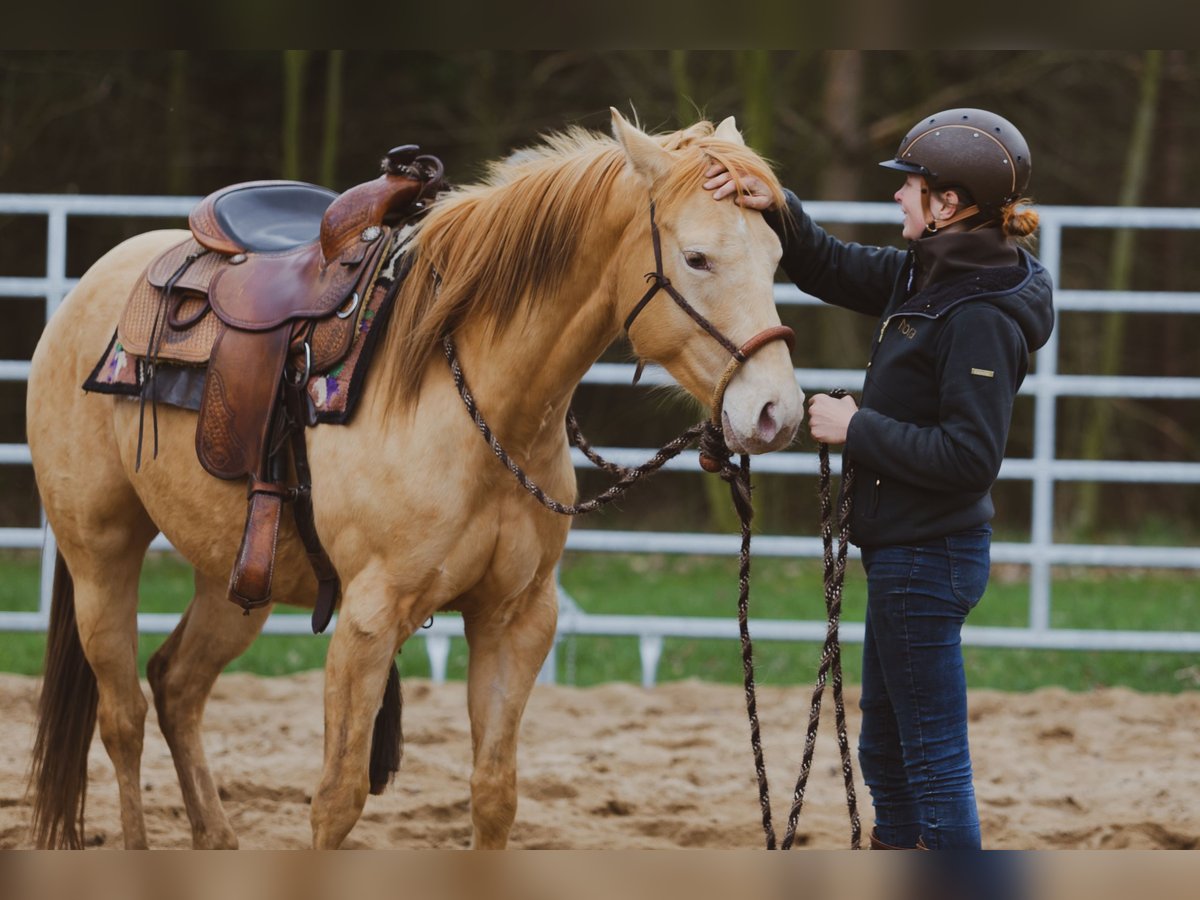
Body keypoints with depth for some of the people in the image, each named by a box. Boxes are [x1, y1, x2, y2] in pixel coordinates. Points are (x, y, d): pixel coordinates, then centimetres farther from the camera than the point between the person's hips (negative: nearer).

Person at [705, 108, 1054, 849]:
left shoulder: (981, 316, -22)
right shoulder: (927, 277, 6)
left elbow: (969, 456, -26)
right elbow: (830, 270, 18)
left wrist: (858, 428, -20)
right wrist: (773, 208, 2)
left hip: (927, 560, -10)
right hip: (906, 551, 10)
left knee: (933, 759, -4)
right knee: (885, 749, 20)